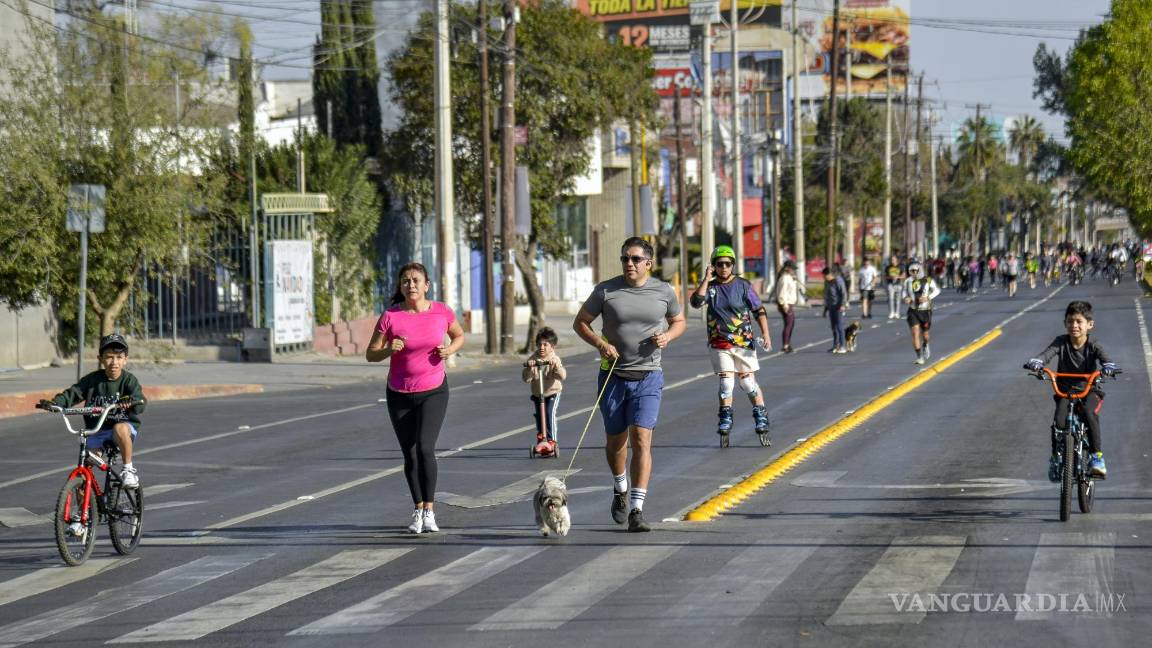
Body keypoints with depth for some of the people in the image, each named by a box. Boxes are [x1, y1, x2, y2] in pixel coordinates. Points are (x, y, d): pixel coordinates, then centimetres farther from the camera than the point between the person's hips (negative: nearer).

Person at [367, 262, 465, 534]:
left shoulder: (441, 312, -6)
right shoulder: (391, 316, -9)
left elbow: (459, 335, 14)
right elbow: (371, 354, -3)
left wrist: (451, 349, -8)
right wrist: (389, 350, -24)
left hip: (433, 391, -1)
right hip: (399, 395, 1)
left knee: (425, 448, -19)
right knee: (410, 456, 7)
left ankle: (429, 512, -13)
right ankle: (417, 511, 23)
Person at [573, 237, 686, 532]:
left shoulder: (664, 291, 0)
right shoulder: (606, 290, -3)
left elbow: (680, 322, 15)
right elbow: (580, 322, 4)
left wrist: (667, 336, -7)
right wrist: (600, 344, -13)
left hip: (648, 377, -1)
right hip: (613, 375, 1)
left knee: (641, 439, -14)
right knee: (616, 441, 13)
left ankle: (636, 511, -17)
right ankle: (620, 489, 43)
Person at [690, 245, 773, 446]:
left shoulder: (742, 285, 0)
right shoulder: (710, 286, 5)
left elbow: (759, 310, 1)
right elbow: (696, 302, -13)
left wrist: (765, 333, -9)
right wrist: (706, 279, -12)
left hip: (743, 342, -1)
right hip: (720, 344, 1)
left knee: (748, 382, -1)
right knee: (726, 383, -5)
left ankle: (761, 419, 10)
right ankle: (725, 425, 5)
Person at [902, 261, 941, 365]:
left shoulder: (928, 281, -12)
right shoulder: (908, 281, -5)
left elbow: (937, 290, 4)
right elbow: (905, 291, 15)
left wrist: (928, 297, -14)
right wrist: (906, 298, -7)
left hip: (925, 311, -1)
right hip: (913, 311, 1)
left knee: (924, 333, 14)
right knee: (915, 333, -13)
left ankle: (925, 345, 50)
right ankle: (919, 357, -7)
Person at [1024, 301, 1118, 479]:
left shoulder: (1093, 346, -8)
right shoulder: (1061, 342, -5)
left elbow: (1104, 358, -26)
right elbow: (1048, 352, -22)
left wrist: (1109, 367, -50)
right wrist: (1035, 362, -44)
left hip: (1089, 390, -1)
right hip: (1065, 390, 1)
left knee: (1089, 412, -33)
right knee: (1059, 421, -23)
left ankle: (1096, 456, -24)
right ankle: (1055, 458, 0)